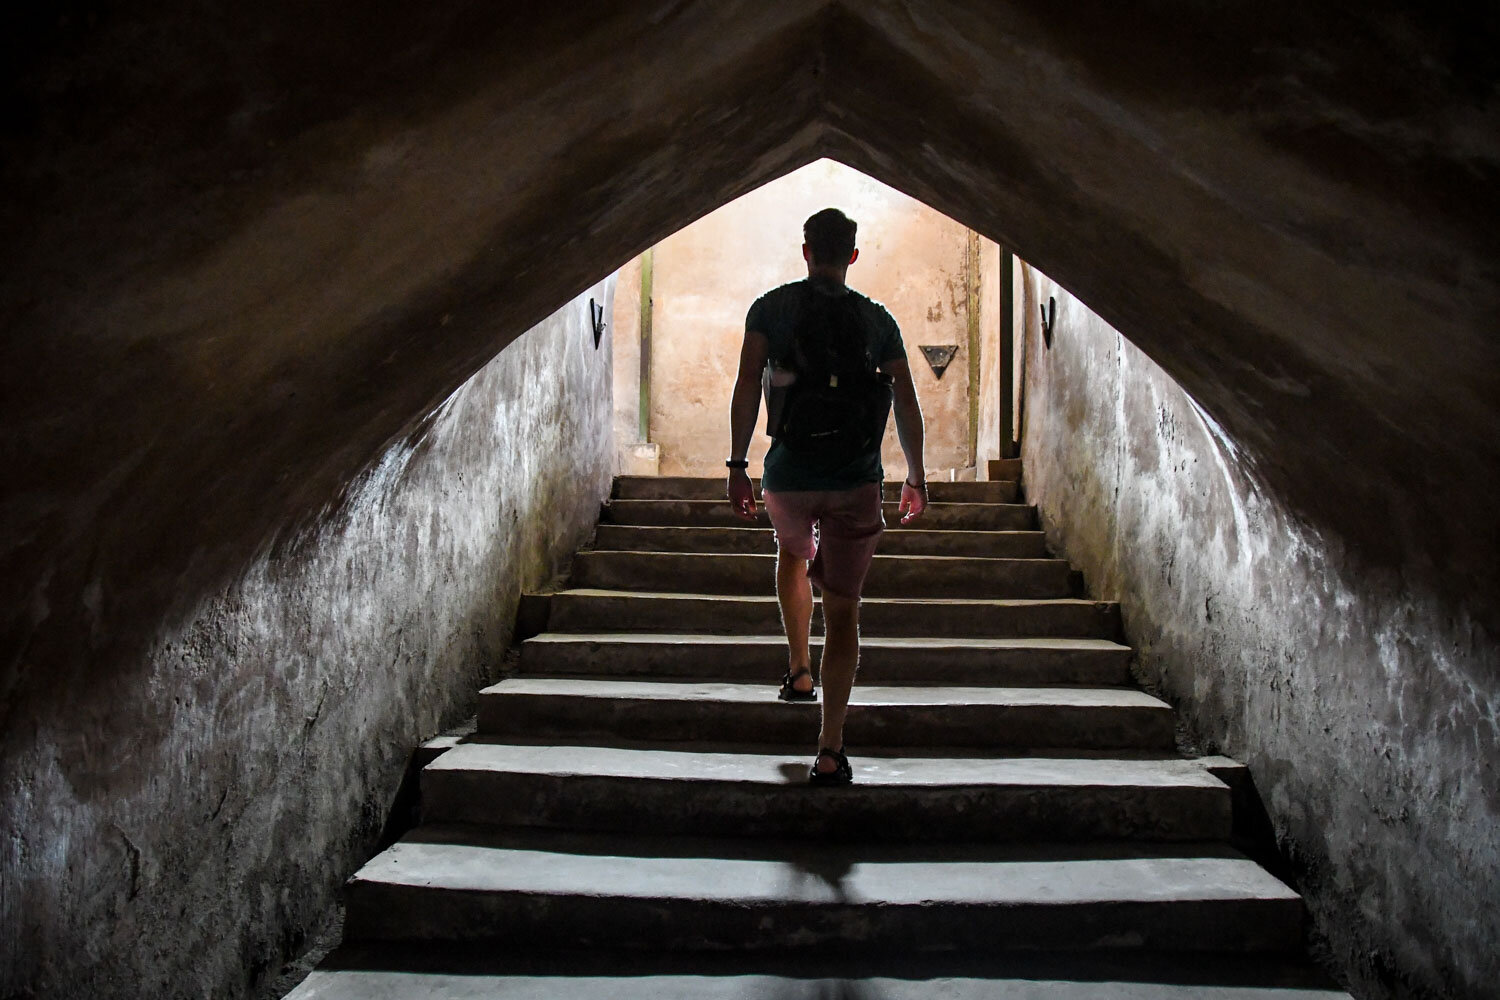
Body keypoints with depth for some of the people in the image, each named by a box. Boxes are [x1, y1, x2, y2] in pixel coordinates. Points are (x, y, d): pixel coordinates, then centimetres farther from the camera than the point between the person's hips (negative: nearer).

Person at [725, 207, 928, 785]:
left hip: (788, 476, 1)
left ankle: (799, 671, 31)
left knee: (793, 551, 33)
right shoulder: (878, 319, 6)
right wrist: (916, 478, 14)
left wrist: (737, 466, -3)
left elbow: (747, 387, -6)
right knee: (843, 610, 2)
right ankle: (830, 752, -3)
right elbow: (906, 402, 6)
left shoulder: (770, 308, 2)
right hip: (856, 479, 0)